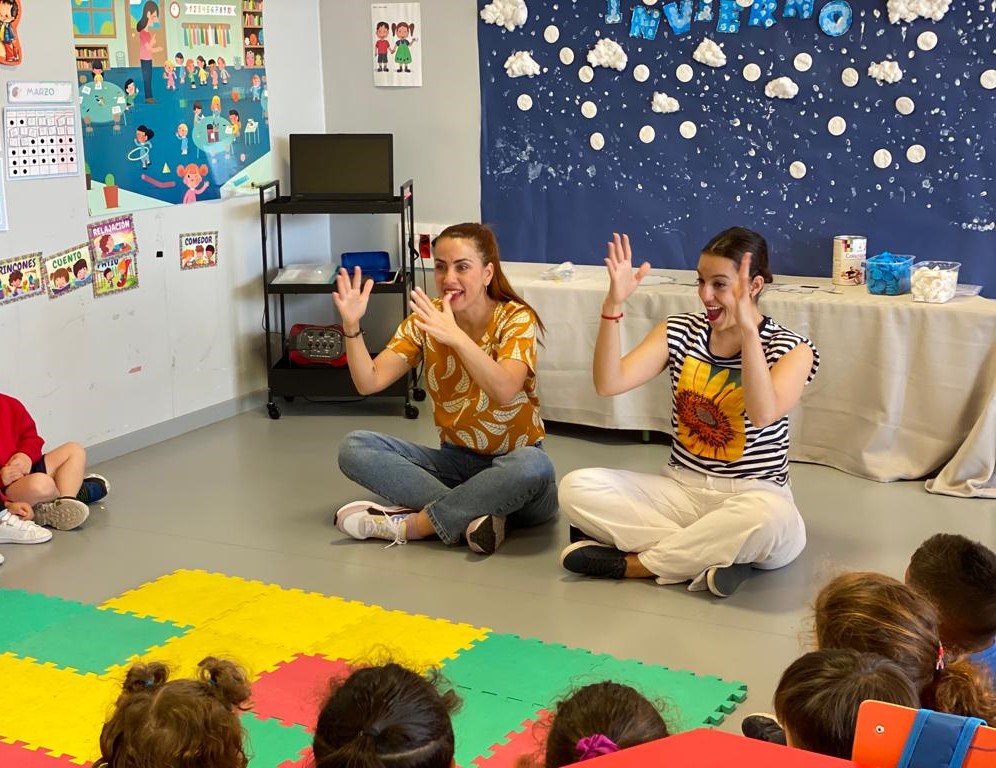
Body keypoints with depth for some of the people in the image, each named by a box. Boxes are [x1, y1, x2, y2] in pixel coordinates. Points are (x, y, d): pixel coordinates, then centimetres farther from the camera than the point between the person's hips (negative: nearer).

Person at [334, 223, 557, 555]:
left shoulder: (516, 318, -13)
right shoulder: (426, 320, -1)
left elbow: (504, 391, -32)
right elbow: (369, 382, -9)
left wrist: (456, 336, -44)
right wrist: (352, 325, -24)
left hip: (509, 465, -4)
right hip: (457, 459, 4)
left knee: (532, 466, -39)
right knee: (354, 448, -15)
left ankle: (411, 523, -24)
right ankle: (474, 515, -25)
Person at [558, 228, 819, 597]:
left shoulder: (791, 348, -6)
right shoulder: (680, 331, 4)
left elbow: (764, 414, -27)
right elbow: (609, 384, -9)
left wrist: (747, 328, -35)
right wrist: (613, 306, -20)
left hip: (749, 497, -3)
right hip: (680, 489, 4)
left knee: (772, 518, -41)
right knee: (576, 487, -19)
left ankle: (636, 563, -20)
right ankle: (713, 556, -23)